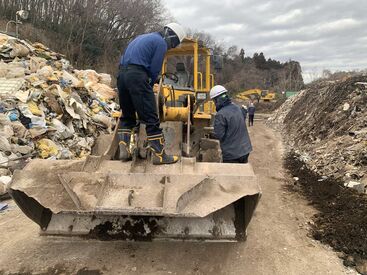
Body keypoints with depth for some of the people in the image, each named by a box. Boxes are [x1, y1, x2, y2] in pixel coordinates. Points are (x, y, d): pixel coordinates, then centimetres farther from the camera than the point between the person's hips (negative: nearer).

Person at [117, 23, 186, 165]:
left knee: (127, 116, 17)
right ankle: (159, 154, -1)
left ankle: (124, 150, 12)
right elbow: (154, 70, -5)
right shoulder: (161, 43, 1)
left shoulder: (144, 37, 27)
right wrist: (149, 87, 12)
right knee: (151, 117, -4)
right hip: (137, 76, -9)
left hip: (122, 73, 9)